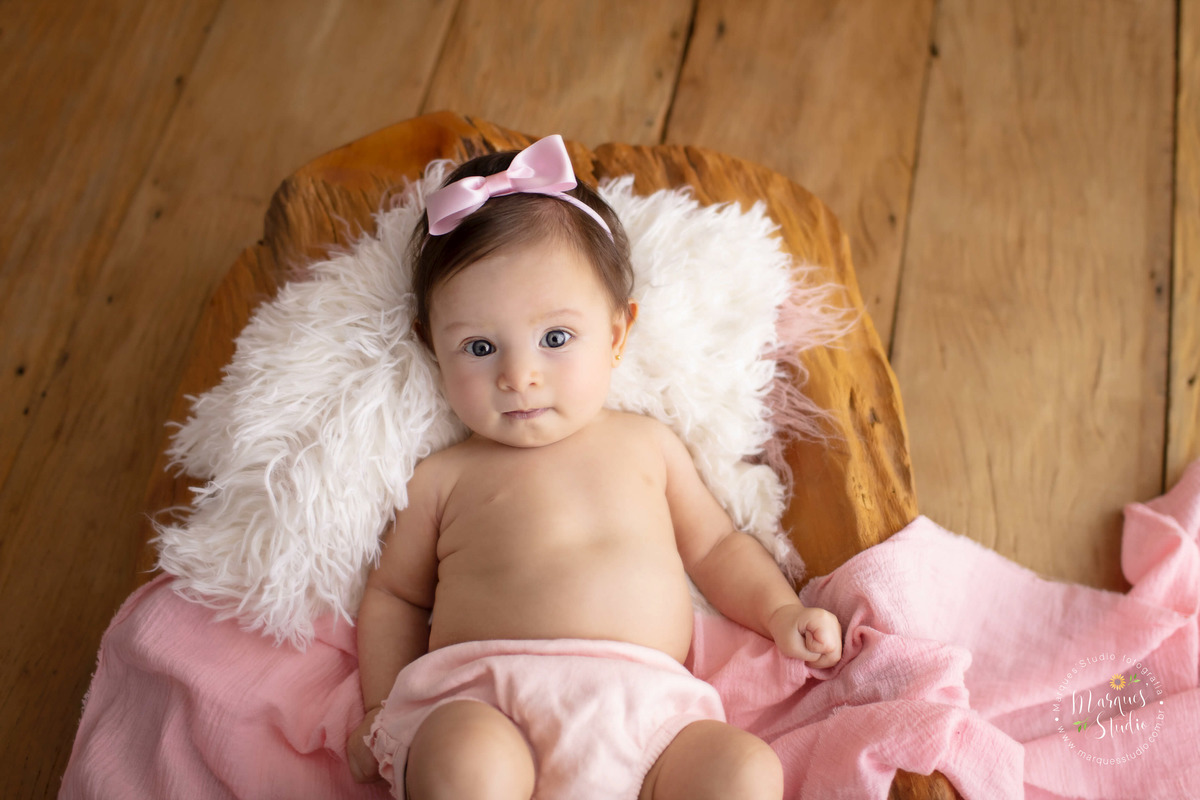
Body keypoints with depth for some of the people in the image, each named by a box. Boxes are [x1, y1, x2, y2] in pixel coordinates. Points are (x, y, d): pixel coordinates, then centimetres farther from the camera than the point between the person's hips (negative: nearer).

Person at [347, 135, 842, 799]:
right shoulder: (441, 477, 13)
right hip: (482, 702, -2)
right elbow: (394, 593, 21)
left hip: (644, 711, 3)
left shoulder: (647, 444, 19)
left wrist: (779, 611, 13)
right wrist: (380, 709, 8)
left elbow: (715, 545, 29)